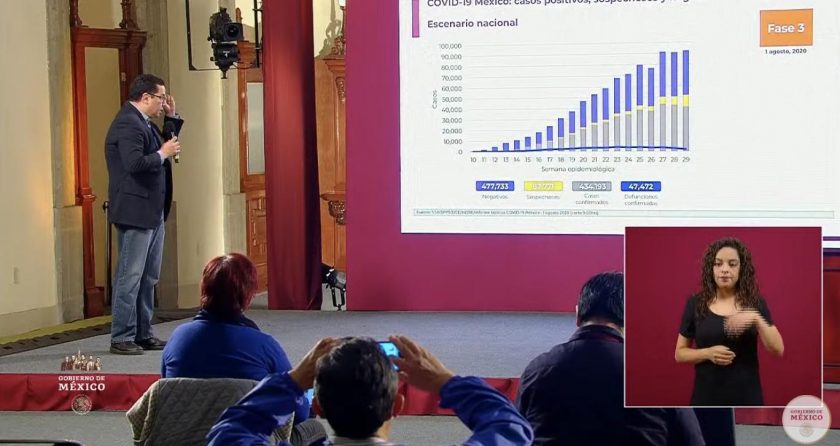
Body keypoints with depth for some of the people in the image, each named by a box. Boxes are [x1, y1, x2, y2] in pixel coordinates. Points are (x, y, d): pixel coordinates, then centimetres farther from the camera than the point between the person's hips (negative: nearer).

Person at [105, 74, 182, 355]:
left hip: (152, 213, 11)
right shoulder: (128, 124, -16)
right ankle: (121, 339, 0)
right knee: (130, 277, -5)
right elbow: (135, 163, -28)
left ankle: (143, 334, 21)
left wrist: (172, 118, 15)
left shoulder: (142, 123, 15)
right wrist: (162, 154, -15)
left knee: (148, 278, 14)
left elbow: (166, 145, 22)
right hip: (135, 213, -11)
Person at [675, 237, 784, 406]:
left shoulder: (755, 303, 1)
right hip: (707, 399, 0)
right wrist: (708, 353, -14)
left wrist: (756, 318, -24)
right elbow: (680, 353, 5)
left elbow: (778, 349, -8)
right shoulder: (696, 304, 1)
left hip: (746, 399, 0)